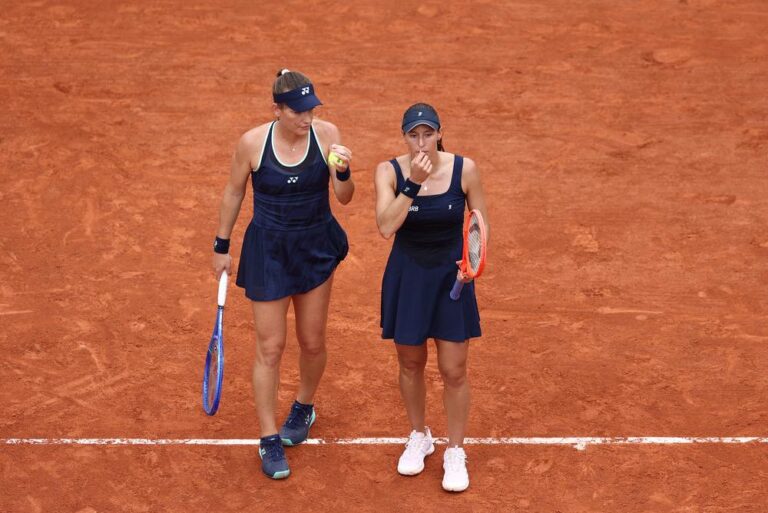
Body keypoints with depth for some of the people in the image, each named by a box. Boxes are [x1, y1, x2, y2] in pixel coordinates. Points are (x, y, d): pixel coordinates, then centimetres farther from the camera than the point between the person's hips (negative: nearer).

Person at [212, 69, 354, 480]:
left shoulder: (326, 134, -13)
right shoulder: (252, 142, -16)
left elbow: (344, 198, -10)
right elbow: (233, 194, 0)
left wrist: (342, 172, -32)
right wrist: (221, 248, 6)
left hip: (316, 248, 2)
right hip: (268, 250, -2)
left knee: (312, 342, 14)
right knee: (270, 348, 2)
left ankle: (303, 407, 44)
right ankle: (269, 440, 16)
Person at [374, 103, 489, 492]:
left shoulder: (464, 169, -13)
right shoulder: (389, 172, -14)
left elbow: (480, 220, 0)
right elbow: (386, 227, -27)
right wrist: (413, 183, -33)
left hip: (451, 275, -1)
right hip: (406, 278, 1)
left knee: (453, 371, 3)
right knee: (411, 364, 16)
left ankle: (455, 453, 22)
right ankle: (419, 438, 40)